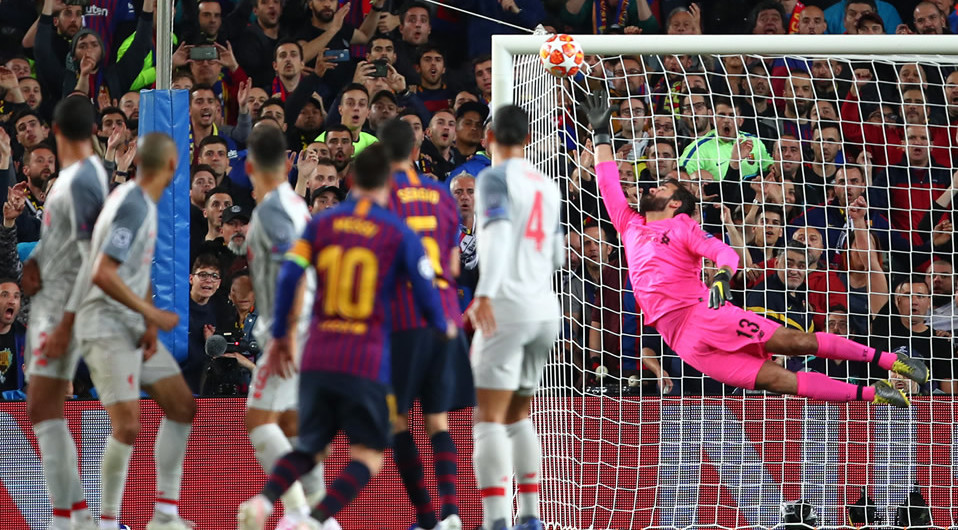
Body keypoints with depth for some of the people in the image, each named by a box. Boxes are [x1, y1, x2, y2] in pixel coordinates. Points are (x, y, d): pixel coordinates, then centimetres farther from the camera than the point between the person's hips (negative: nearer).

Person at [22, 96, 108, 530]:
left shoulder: (82, 181, -18)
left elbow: (93, 261, -21)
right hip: (47, 304, 10)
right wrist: (34, 262, 2)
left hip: (64, 310, -10)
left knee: (42, 409, -13)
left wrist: (66, 324, -23)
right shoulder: (69, 176, 12)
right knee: (46, 411, 14)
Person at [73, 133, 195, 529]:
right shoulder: (132, 206, -20)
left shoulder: (145, 204, 10)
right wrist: (153, 315, -17)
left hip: (134, 328, 10)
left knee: (182, 407, 10)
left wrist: (150, 326, 3)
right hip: (106, 329, -10)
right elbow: (102, 275, -26)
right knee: (128, 425, -16)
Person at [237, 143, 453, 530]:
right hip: (367, 362, -4)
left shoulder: (322, 223, 7)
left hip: (317, 357, 4)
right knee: (369, 455, 4)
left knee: (308, 449, 18)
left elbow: (288, 277, -1)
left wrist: (280, 336, 9)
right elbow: (426, 292, 1)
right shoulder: (400, 234, -1)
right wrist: (443, 327, 21)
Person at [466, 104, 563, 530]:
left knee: (489, 419, -10)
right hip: (545, 310, 7)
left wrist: (485, 293, -32)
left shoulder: (495, 178, -4)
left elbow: (500, 232, -21)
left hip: (508, 307, -7)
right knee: (517, 416, 19)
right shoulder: (548, 187, 17)